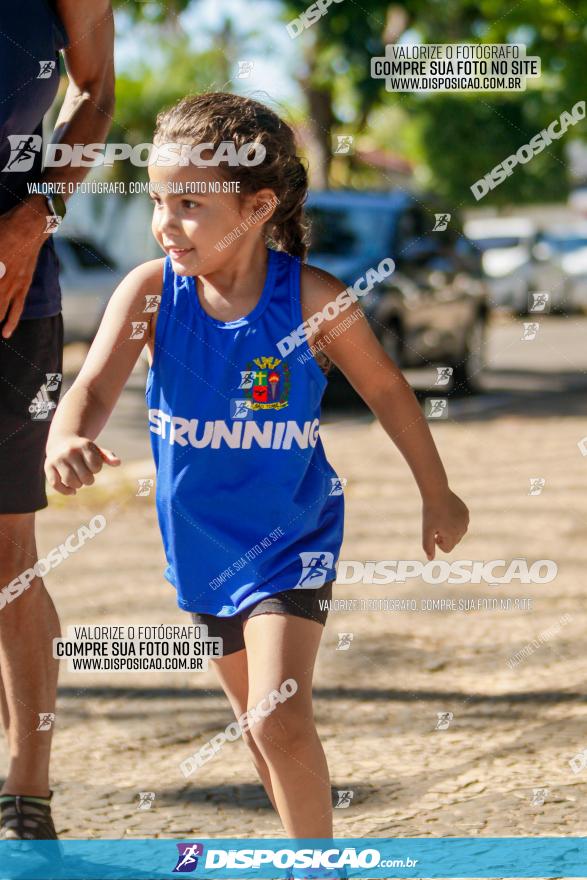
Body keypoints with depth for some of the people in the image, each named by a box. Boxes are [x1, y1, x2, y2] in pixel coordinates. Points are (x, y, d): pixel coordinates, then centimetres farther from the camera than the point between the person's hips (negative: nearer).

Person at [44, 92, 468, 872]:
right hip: (200, 539, 4)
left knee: (281, 721, -18)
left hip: (292, 536, -4)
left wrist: (437, 495, 8)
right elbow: (96, 384, -28)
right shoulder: (151, 293, -15)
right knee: (257, 723, 19)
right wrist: (67, 438, -52)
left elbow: (386, 389, -3)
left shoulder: (313, 300, -19)